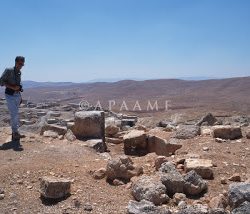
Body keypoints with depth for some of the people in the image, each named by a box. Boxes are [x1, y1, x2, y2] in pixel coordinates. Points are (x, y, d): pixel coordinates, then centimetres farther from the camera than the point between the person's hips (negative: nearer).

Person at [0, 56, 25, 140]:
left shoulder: (19, 72, 10)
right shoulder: (8, 70, -10)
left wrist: (20, 96, 14)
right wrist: (12, 87, -22)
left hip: (17, 95, 7)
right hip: (10, 95, -7)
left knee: (16, 114, 11)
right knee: (14, 114, -9)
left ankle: (15, 132, 20)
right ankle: (15, 133, -1)